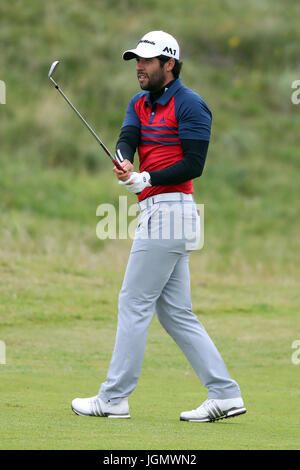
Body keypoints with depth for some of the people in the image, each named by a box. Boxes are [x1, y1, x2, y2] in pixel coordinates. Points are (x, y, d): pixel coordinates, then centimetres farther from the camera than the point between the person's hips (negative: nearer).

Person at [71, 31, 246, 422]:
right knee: (175, 312, 8)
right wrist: (123, 161, -22)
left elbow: (194, 164, -14)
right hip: (156, 213, 10)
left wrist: (147, 179, -20)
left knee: (134, 303, -7)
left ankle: (113, 398, -2)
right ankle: (225, 394, 8)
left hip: (169, 211, -10)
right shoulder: (140, 103, 18)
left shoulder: (189, 104, -8)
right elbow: (127, 138, 0)